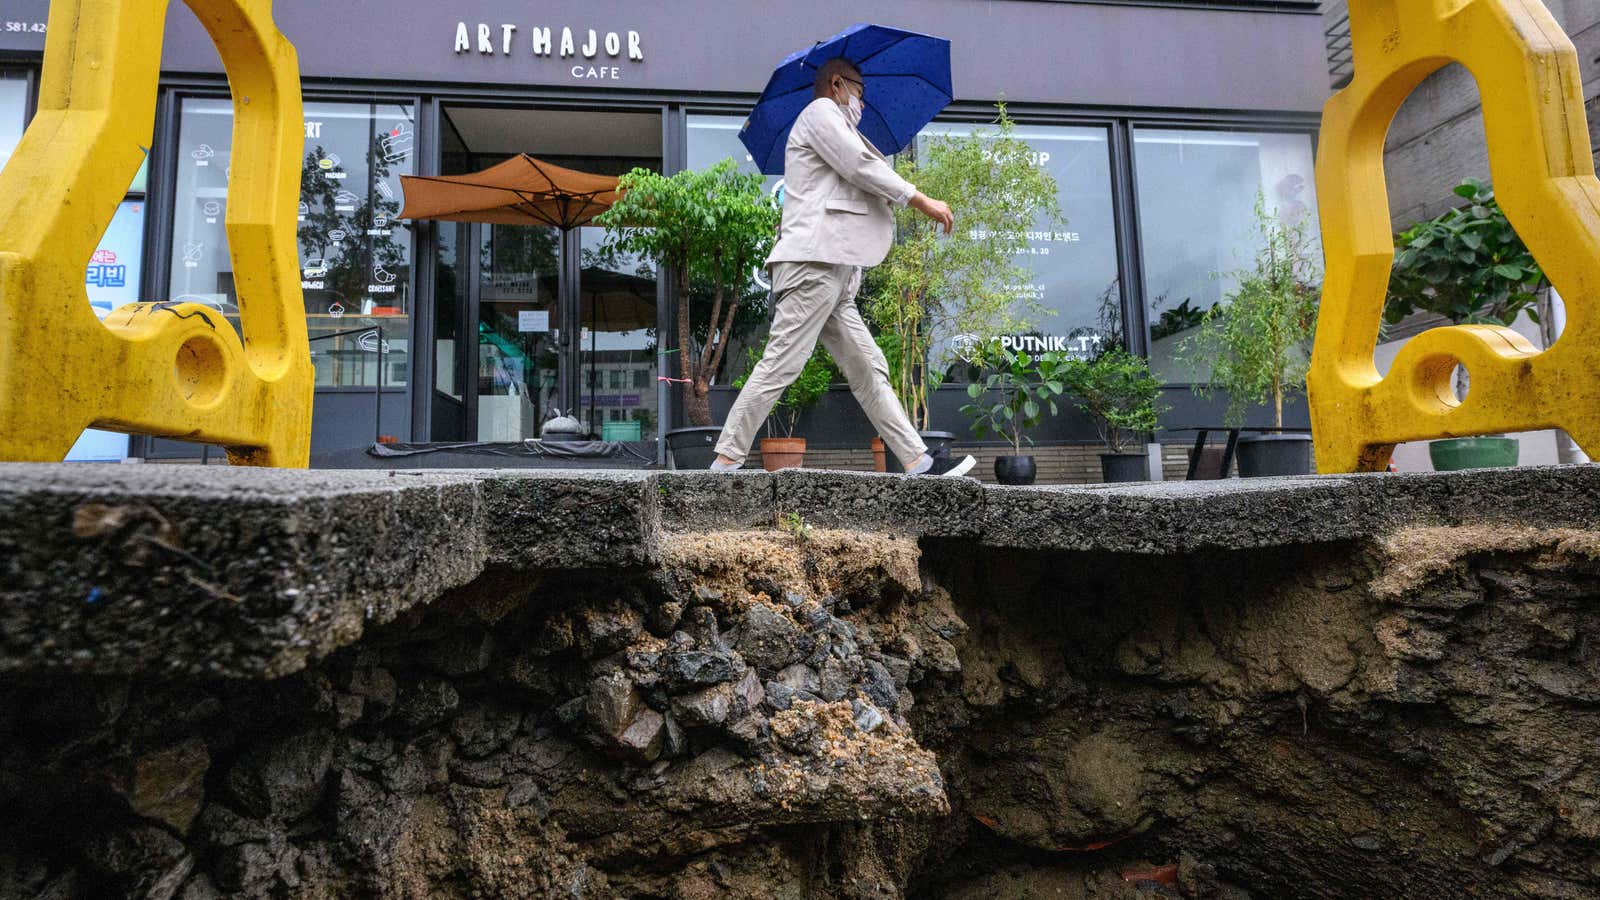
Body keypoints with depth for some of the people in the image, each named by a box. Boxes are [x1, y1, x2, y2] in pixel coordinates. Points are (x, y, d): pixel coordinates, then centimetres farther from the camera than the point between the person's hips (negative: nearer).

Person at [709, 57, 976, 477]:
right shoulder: (820, 111, 5)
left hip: (835, 270, 11)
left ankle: (918, 461, 4)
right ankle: (726, 461, -13)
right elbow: (861, 167, -7)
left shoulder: (834, 123, 35)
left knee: (869, 371, 4)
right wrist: (923, 201, -3)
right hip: (814, 258, -11)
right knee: (781, 363, -15)